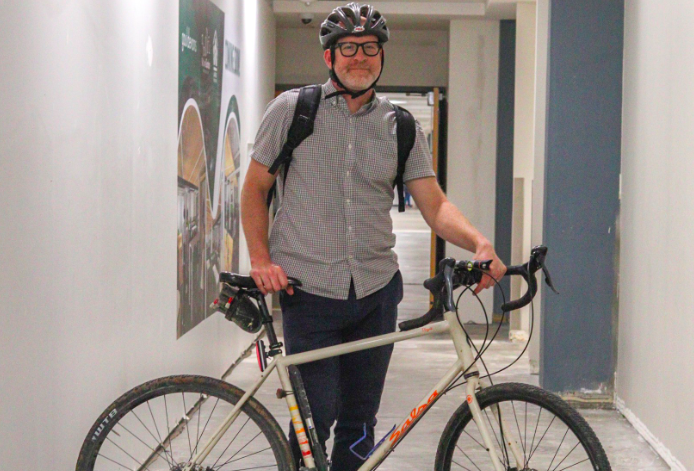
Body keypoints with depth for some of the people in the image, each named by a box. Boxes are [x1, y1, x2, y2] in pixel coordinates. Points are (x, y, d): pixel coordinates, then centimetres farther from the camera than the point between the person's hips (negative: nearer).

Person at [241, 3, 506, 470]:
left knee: (359, 423, 9)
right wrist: (261, 259, -7)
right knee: (317, 415, -8)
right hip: (309, 290, -3)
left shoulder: (401, 128, 7)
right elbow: (255, 188, 6)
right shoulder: (292, 109, 0)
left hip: (376, 291, 3)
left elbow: (435, 204, 2)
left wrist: (480, 244, -17)